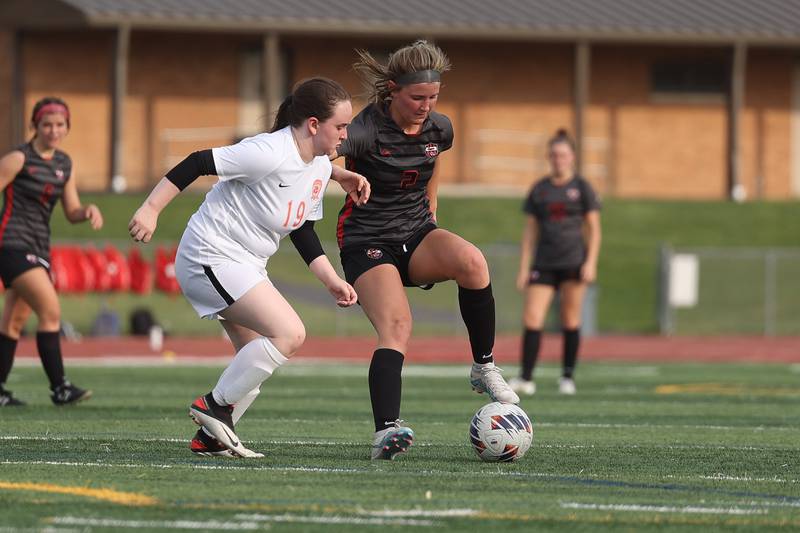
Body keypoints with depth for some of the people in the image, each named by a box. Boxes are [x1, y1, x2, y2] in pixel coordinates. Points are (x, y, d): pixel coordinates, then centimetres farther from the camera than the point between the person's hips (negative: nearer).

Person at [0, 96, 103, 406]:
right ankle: (59, 388, -17)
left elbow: (72, 212, 16)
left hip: (38, 249, 7)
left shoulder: (65, 165, 13)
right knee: (51, 311, -17)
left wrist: (89, 211, -7)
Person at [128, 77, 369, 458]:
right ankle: (215, 405, -8)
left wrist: (332, 280, 9)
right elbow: (198, 164, -23)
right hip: (211, 256, -10)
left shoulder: (320, 167, 6)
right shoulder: (269, 153, -24)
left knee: (257, 359, 10)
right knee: (290, 334, -18)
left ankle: (210, 438, 18)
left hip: (245, 265, 10)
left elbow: (302, 230, 17)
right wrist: (151, 209, -25)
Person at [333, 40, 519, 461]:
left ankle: (484, 367, -13)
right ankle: (385, 431, -37)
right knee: (396, 328, -28)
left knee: (471, 261, -28)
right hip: (368, 244, -5)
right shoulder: (367, 131, -19)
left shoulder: (439, 129, 1)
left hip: (417, 236, 5)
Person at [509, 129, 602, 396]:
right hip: (544, 263, 2)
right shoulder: (539, 189, 11)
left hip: (573, 262, -2)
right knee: (531, 319, -9)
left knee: (570, 321, 1)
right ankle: (526, 378, -10)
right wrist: (523, 268, 7)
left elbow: (594, 229, 4)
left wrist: (591, 263, -7)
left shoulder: (581, 188, 4)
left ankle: (568, 377, 10)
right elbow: (530, 231, 12)